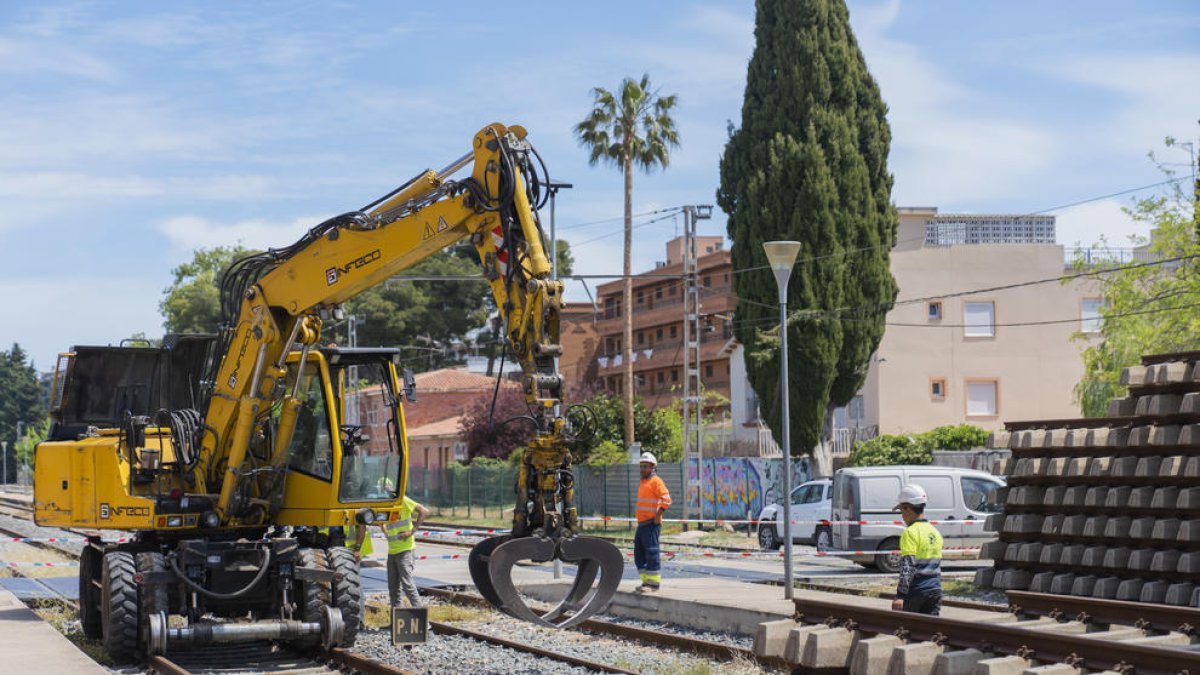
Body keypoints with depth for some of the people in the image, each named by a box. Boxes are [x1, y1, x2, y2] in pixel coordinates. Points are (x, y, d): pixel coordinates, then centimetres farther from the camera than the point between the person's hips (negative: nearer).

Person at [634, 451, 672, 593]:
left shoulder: (656, 481, -9)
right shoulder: (642, 482, 19)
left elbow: (666, 499, -19)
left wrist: (658, 515, -20)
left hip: (651, 524, -10)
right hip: (641, 523, 10)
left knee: (651, 553, -9)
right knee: (639, 555, 11)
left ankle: (654, 583, -6)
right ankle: (646, 581, 18)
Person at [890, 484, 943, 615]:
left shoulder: (911, 533, -12)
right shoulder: (934, 532, 13)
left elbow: (907, 567, -21)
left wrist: (900, 595, -23)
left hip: (916, 591, -7)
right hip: (935, 591, 7)